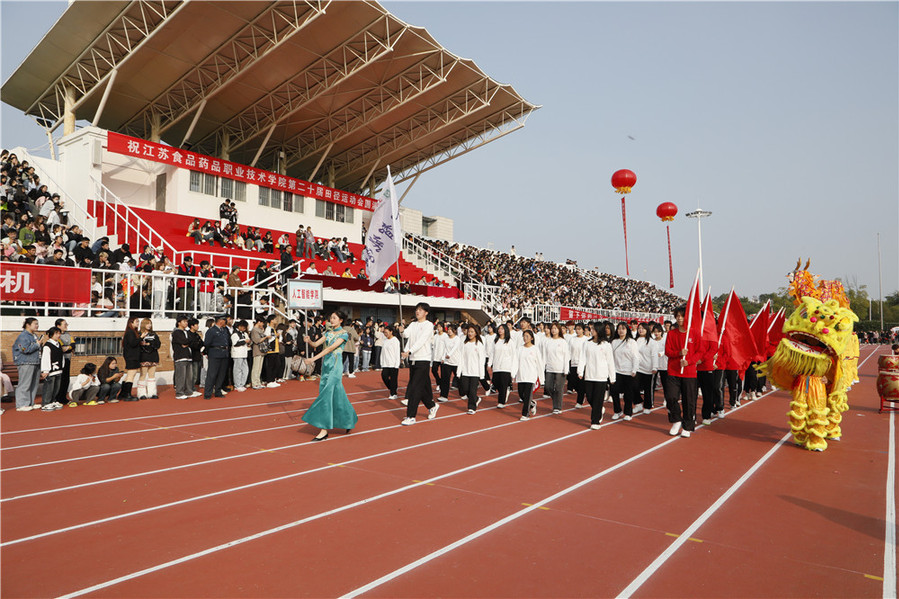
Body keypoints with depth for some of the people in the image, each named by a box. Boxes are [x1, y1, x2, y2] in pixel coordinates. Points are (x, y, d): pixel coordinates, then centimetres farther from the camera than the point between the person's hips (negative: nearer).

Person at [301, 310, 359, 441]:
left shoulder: (343, 333, -8)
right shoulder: (329, 332, 14)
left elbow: (331, 348, -18)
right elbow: (316, 344, 9)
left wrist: (313, 358, -25)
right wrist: (309, 340, -14)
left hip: (335, 365, -7)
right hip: (326, 364, 7)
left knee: (327, 394, -11)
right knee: (336, 394, 10)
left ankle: (324, 430, -9)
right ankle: (349, 420, 25)